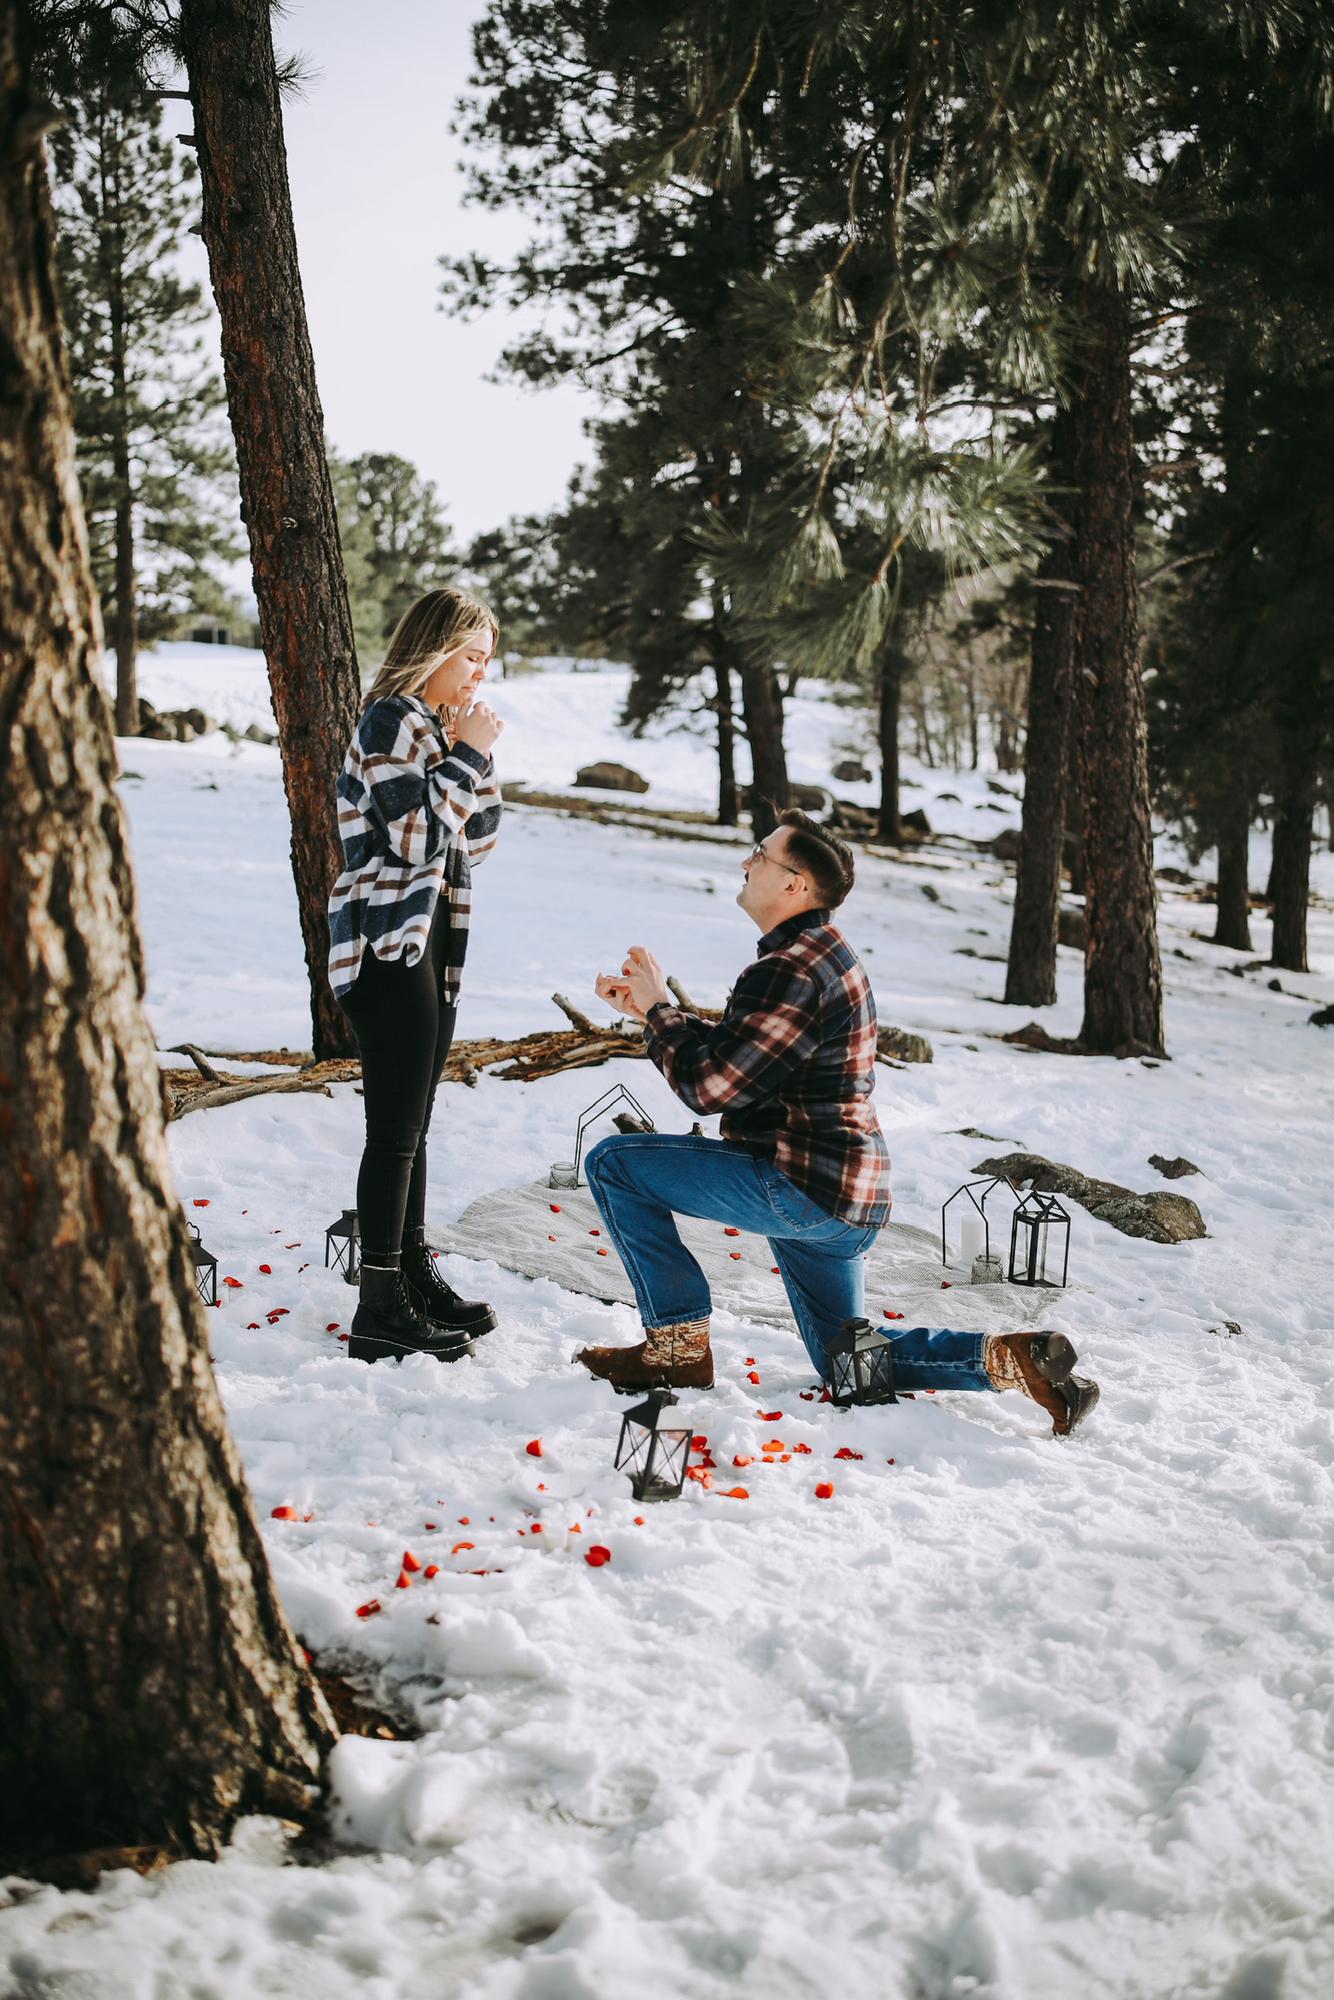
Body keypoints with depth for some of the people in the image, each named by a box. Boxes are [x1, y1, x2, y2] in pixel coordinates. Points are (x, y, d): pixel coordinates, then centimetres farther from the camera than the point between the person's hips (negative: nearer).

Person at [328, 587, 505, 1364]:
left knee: (413, 1126, 14)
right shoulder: (390, 720, -10)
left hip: (433, 946, 9)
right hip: (388, 946, -9)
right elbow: (417, 836, -19)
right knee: (396, 1131, -7)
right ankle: (380, 1310, -2)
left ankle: (415, 1273, 23)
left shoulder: (441, 725, 16)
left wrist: (477, 755, 4)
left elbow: (477, 841, 15)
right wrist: (469, 754, -12)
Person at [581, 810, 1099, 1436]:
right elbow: (731, 1054, 19)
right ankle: (1006, 1358, 9)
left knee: (614, 1163, -7)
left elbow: (708, 1085, -20)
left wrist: (658, 1009, -5)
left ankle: (678, 1344, -2)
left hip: (802, 1187, -10)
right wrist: (651, 1008, 13)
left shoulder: (790, 972, -20)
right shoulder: (822, 951, 14)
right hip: (846, 1195, 10)